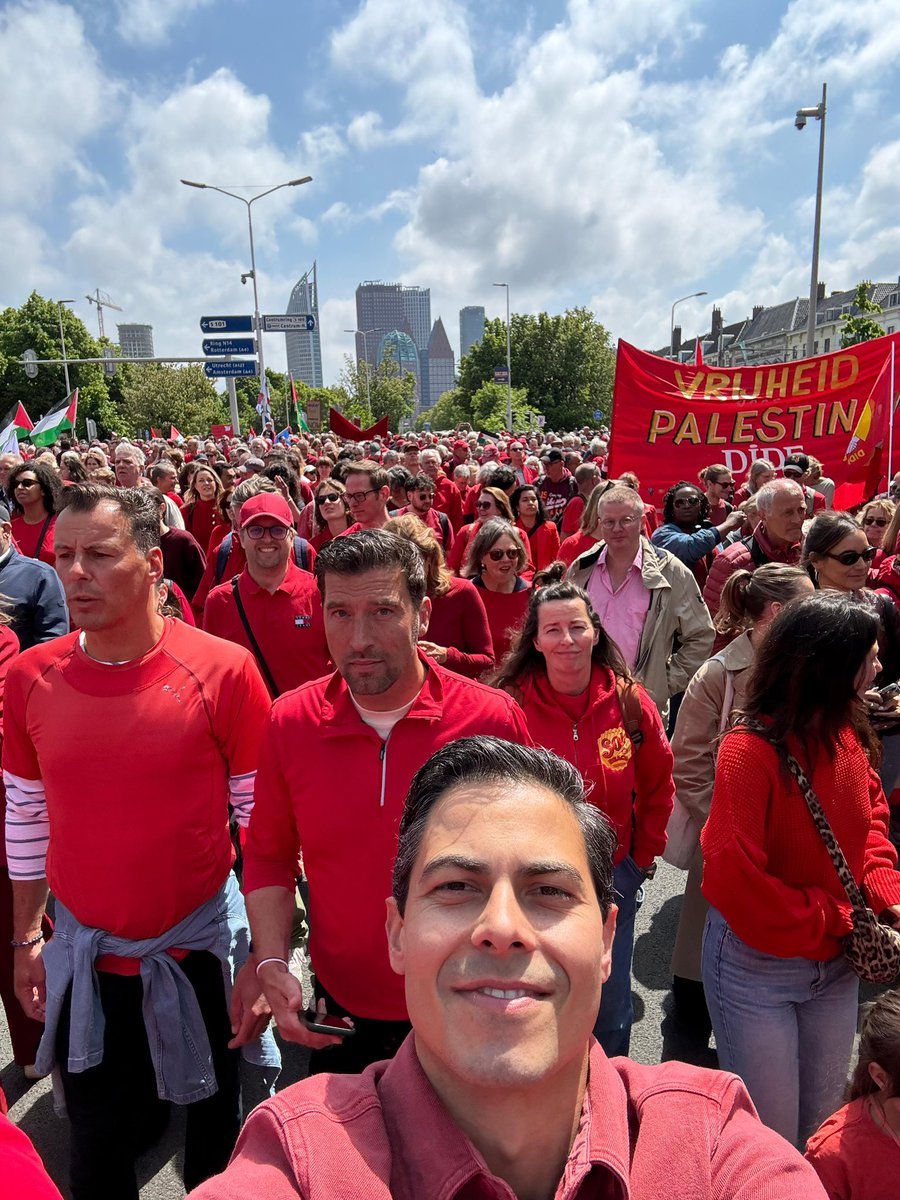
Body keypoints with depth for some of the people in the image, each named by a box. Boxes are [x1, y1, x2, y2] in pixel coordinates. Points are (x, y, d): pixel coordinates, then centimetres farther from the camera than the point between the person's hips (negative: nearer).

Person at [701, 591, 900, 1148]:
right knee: (772, 1136, 11)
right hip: (757, 964, -6)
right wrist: (835, 920, -15)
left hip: (836, 966, 6)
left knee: (824, 1123, 24)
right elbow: (734, 876, -25)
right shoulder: (751, 750, -26)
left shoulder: (851, 733, -5)